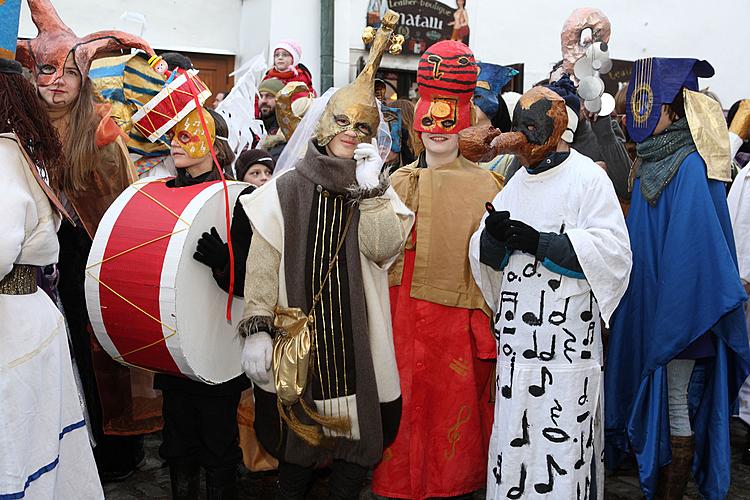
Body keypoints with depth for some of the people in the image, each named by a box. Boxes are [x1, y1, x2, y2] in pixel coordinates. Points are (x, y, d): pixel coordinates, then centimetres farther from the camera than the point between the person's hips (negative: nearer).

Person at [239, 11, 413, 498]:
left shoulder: (379, 189, 6)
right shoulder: (286, 189, 0)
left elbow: (384, 249, -11)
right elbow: (262, 266, -4)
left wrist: (369, 189, -15)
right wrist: (257, 327, -11)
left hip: (359, 338, 1)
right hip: (296, 336, -1)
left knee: (358, 434, 7)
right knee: (297, 431, 9)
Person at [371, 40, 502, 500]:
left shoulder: (484, 186, -1)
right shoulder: (399, 181, 12)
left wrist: (486, 326, -10)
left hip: (454, 315, -3)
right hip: (401, 313, 4)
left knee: (452, 403, 5)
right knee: (403, 402, 8)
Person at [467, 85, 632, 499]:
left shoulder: (587, 177, -1)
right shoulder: (516, 184, 17)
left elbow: (613, 248, -13)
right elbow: (485, 257, 13)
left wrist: (539, 241, -18)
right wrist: (494, 235, -10)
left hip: (567, 335, -6)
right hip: (516, 333, 6)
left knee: (562, 433, -4)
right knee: (513, 428, 10)